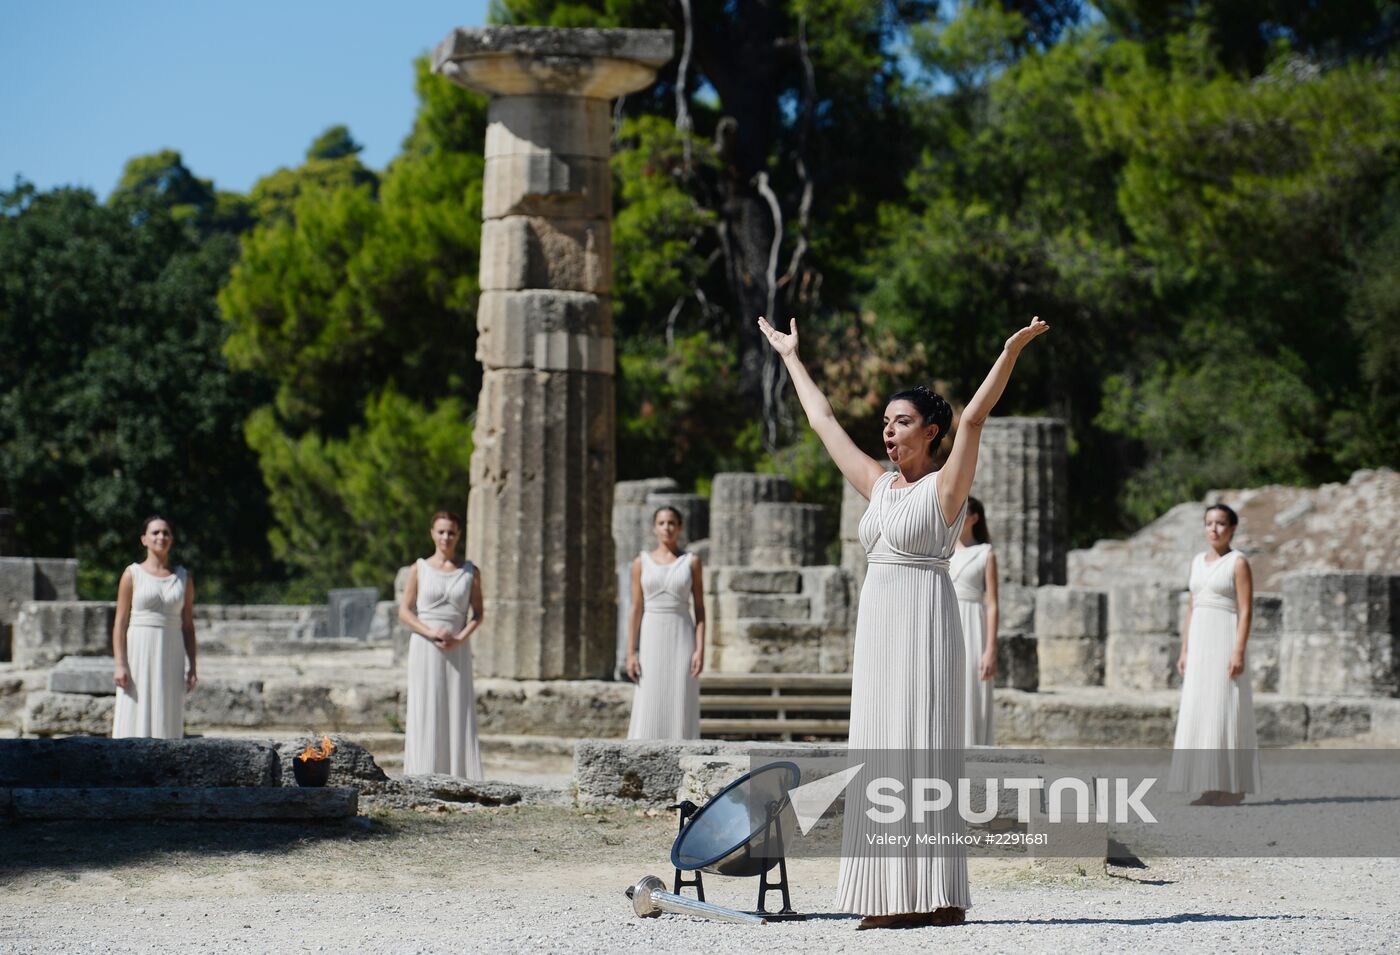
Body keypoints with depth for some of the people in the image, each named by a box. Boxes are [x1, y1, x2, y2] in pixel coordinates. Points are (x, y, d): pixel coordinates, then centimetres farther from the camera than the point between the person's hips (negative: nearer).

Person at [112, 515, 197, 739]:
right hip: (139, 654, -3)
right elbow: (120, 622, 0)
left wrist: (192, 667, 6)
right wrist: (119, 664, -8)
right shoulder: (132, 574, 3)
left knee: (167, 721, 1)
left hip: (171, 656, 3)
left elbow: (188, 625, 12)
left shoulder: (183, 578, 10)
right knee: (135, 720, -6)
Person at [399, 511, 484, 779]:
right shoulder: (419, 569, 5)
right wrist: (431, 633, -13)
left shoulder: (470, 572, 8)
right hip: (425, 648, -1)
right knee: (426, 711, -4)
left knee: (458, 711, -3)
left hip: (458, 651, 1)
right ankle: (424, 775, -4)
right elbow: (405, 611, 2)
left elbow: (477, 613, 6)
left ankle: (460, 779, -4)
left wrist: (460, 638, -11)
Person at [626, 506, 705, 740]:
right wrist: (631, 653, -3)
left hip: (682, 642, -1)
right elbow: (636, 610, 4)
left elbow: (700, 609, 1)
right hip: (652, 643, 1)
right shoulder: (641, 563, 5)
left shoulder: (691, 562, 3)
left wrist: (700, 650, -9)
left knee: (681, 712, -3)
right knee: (648, 712, -4)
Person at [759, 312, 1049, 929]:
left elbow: (974, 417, -15)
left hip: (925, 622, -7)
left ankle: (936, 896, -9)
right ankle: (894, 897, 6)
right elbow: (824, 422, 23)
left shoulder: (945, 486, -3)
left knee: (923, 750, -9)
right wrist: (791, 357, 30)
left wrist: (1011, 351, -26)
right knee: (880, 754, 4)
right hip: (877, 624, 7)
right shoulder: (879, 484, 14)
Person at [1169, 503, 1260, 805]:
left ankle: (1233, 789, -4)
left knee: (1225, 712, -8)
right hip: (1200, 644, 7)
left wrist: (1239, 652, -19)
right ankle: (1214, 789, 7)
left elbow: (1246, 611, -11)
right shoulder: (1198, 562, 15)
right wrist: (1184, 651, 12)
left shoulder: (1239, 562, -6)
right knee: (1201, 715, 3)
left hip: (1226, 641, -7)